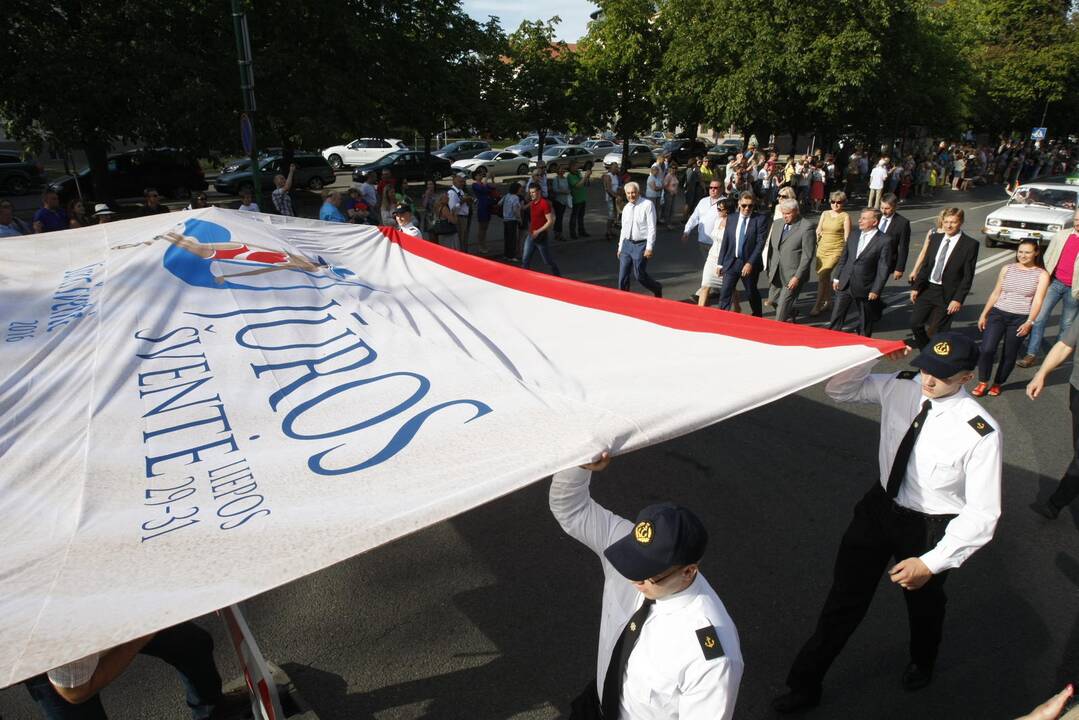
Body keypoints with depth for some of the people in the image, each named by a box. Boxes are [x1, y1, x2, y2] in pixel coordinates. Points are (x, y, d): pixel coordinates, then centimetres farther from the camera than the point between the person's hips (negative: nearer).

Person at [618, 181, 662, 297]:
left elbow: (652, 227, -12)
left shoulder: (647, 205, -10)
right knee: (623, 275, 3)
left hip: (641, 245, -6)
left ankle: (657, 289, 27)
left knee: (639, 275, 0)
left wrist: (649, 248, -17)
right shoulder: (626, 208, 10)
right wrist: (620, 247, 17)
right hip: (627, 243, 6)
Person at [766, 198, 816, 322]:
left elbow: (807, 255, -14)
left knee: (783, 306, -5)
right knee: (773, 300, 16)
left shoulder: (807, 227, -12)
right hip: (776, 273, 7)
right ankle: (790, 319, 41)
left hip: (793, 275, -7)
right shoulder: (777, 223, 8)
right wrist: (769, 269, 12)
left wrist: (797, 277, -18)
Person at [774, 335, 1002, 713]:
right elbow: (838, 389, 0)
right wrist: (872, 355, -18)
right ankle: (805, 684, 28)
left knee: (923, 602, 27)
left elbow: (981, 513, -22)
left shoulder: (980, 433, -27)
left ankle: (922, 662, 62)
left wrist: (931, 562, -24)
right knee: (844, 599, 12)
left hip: (929, 527, -3)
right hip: (880, 505, 3)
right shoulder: (901, 387, -14)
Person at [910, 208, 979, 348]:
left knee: (936, 332, 0)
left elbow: (968, 275, -10)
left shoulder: (970, 244, -9)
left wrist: (958, 299, -15)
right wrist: (916, 287, 4)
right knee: (915, 323, 5)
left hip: (948, 294, -5)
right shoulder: (935, 238, 6)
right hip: (928, 289, 5)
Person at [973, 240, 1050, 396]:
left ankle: (997, 384, 25)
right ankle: (982, 383, 4)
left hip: (1020, 319, -1)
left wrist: (1029, 322, -19)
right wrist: (984, 314, 8)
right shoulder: (1007, 269, 7)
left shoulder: (1042, 275, 0)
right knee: (987, 349, -12)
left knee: (1009, 355, 6)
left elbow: (1037, 301, -8)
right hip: (997, 314, 1)